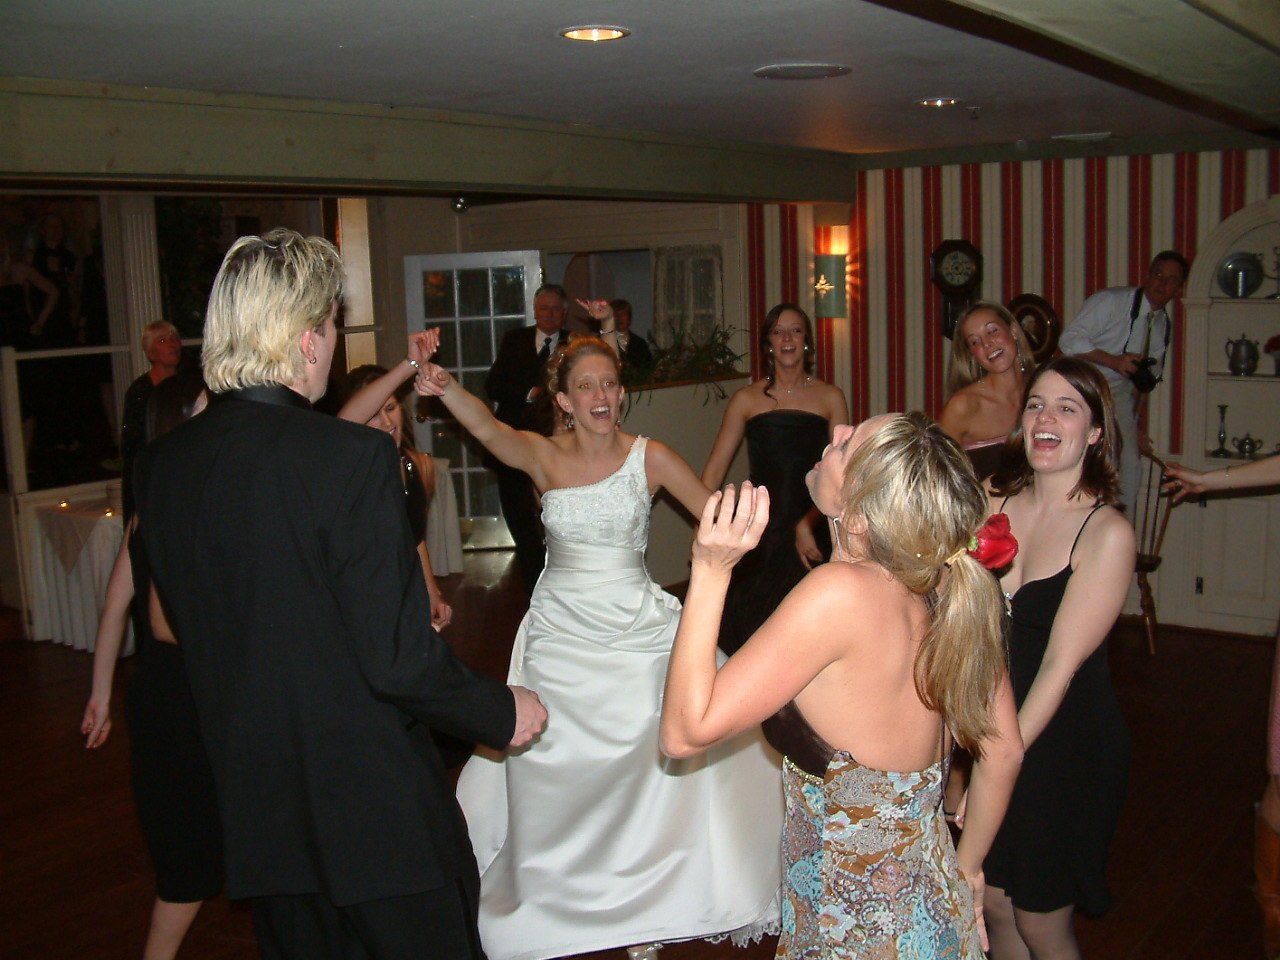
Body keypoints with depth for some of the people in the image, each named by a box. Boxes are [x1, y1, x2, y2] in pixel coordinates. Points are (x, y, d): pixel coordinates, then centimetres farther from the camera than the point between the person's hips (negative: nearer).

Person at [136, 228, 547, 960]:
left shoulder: (162, 464, -1)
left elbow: (195, 625, 10)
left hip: (256, 813, 6)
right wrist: (504, 713, -5)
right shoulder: (354, 457, -22)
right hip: (376, 814, -6)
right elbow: (398, 658, -23)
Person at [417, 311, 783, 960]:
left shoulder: (650, 457, -4)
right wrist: (445, 389, -43)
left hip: (636, 634, -1)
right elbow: (487, 428, -25)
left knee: (645, 775, 4)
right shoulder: (543, 456, -3)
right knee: (553, 775, 6)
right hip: (559, 633, 1)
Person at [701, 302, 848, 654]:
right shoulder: (747, 399, 7)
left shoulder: (831, 397, 7)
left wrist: (808, 523, -10)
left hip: (813, 529, 0)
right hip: (759, 528, 0)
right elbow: (714, 469, 4)